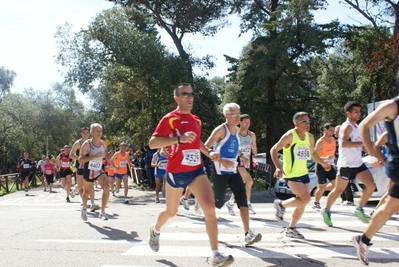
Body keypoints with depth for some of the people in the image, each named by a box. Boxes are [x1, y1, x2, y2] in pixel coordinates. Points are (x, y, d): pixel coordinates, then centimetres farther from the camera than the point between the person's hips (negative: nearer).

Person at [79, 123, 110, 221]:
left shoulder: (103, 143, -1)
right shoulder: (87, 144, -18)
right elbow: (80, 159, -27)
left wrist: (104, 155, -3)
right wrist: (95, 156, -37)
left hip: (99, 171, 3)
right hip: (89, 172, -3)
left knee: (106, 187, -20)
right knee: (87, 192, 14)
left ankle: (102, 212, -11)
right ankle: (84, 209, 44)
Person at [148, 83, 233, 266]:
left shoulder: (196, 120, 11)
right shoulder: (170, 118, -10)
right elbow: (152, 143, -19)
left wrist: (209, 153, 10)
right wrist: (179, 139, -30)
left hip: (197, 171, 4)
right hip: (176, 172, -4)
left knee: (210, 207, -14)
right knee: (171, 212, 15)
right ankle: (155, 230, 49)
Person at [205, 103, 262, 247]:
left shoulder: (237, 130, 10)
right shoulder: (221, 130, -13)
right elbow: (205, 149, -18)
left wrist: (241, 155, 10)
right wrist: (222, 161, -25)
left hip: (233, 171, 6)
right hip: (220, 171, -6)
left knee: (242, 199, -8)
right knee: (219, 203, 4)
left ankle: (247, 234, -10)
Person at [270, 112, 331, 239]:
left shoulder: (310, 137, 6)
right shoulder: (290, 135, -15)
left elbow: (313, 153, 22)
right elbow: (274, 150, -16)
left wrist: (323, 163, 7)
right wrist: (278, 167, -28)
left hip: (303, 173, 8)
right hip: (291, 174, -8)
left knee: (302, 203, 11)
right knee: (305, 198, -19)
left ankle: (291, 229, 27)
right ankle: (281, 205, 6)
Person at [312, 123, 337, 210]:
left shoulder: (333, 139, 7)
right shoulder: (320, 142, -15)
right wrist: (325, 158, -34)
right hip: (321, 166, -6)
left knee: (335, 183, -3)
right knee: (322, 186, -2)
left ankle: (322, 190, 22)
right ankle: (316, 204, 15)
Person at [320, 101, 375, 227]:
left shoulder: (356, 126, 14)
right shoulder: (347, 127, -15)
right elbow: (343, 143, -33)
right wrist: (363, 143, -33)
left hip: (358, 163, 8)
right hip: (346, 164, -8)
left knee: (371, 186, -3)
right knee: (338, 190, 3)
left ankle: (359, 209, 10)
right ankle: (326, 211, 21)